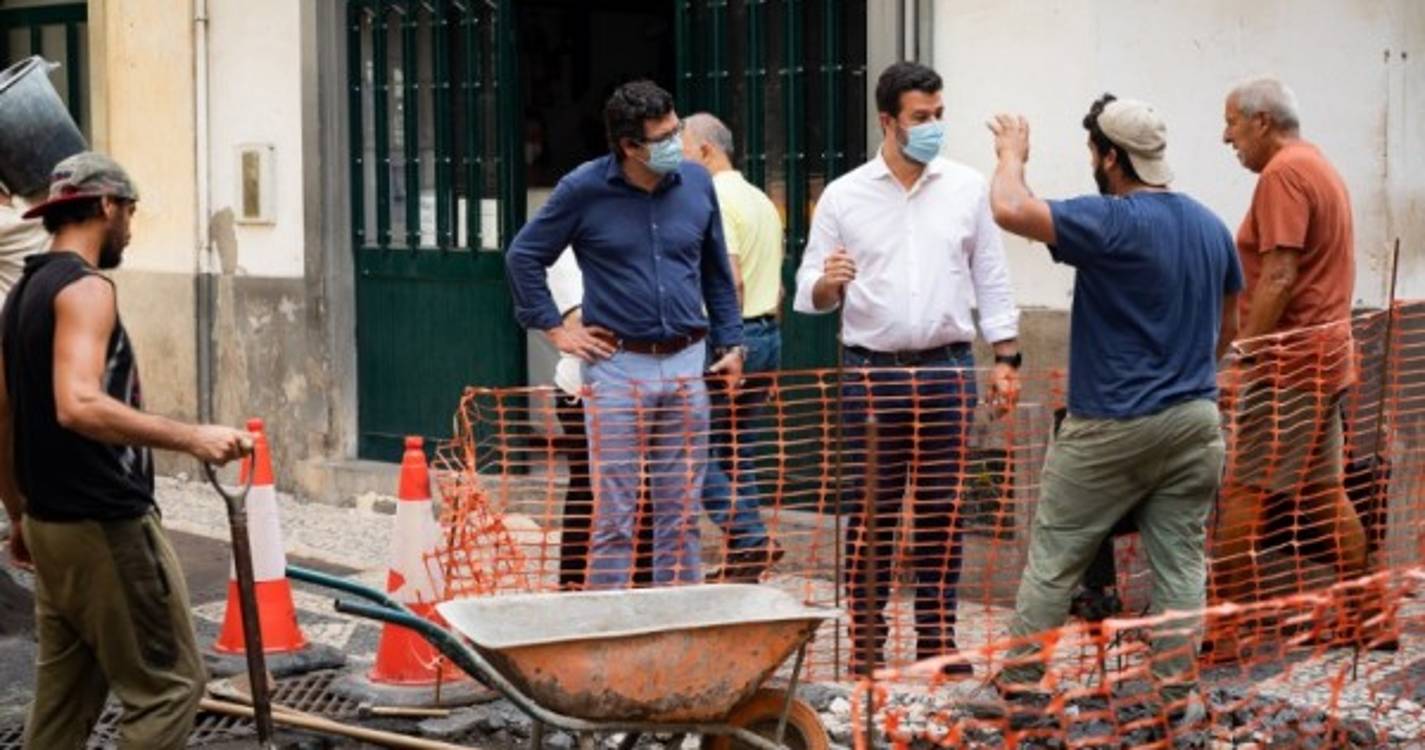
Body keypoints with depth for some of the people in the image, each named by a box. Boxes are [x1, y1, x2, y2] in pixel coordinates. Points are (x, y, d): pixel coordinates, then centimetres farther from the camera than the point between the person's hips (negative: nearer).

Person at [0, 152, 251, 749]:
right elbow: (78, 405, -30)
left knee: (65, 696, 13)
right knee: (168, 684, -4)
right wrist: (189, 437, -31)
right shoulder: (84, 287, -15)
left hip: (50, 523, 10)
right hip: (106, 526, -10)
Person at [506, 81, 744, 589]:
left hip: (686, 364, 4)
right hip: (617, 367, -4)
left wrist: (730, 343, 12)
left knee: (681, 513, 10)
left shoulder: (697, 184, 6)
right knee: (614, 517, -1)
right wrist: (554, 329, 1)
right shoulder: (585, 190, -5)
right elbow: (523, 257, 5)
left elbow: (716, 270, 17)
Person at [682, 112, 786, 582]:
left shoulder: (714, 200, -12)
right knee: (739, 452, 12)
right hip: (767, 332, 9)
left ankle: (750, 538, -12)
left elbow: (730, 279, -21)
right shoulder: (761, 201, 18)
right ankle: (744, 559, 10)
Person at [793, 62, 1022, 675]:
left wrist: (1006, 358, 5)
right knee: (872, 513, 0)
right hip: (872, 372, -1)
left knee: (942, 511, 5)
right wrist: (829, 283, -19)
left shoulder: (967, 189, 5)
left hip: (947, 370, 1)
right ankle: (866, 642, 7)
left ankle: (937, 639, 13)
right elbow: (808, 294, 4)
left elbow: (991, 280, 10)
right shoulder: (843, 196, 1)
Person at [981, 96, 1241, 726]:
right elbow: (1226, 328, 17)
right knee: (1180, 562, 7)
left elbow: (1010, 210, -25)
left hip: (1110, 427, -6)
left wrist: (1011, 155, -6)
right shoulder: (1211, 226, 7)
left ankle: (1021, 676, 14)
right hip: (1194, 422, 6)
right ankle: (1178, 692, 5)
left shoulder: (1112, 223, -16)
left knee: (1053, 557, 7)